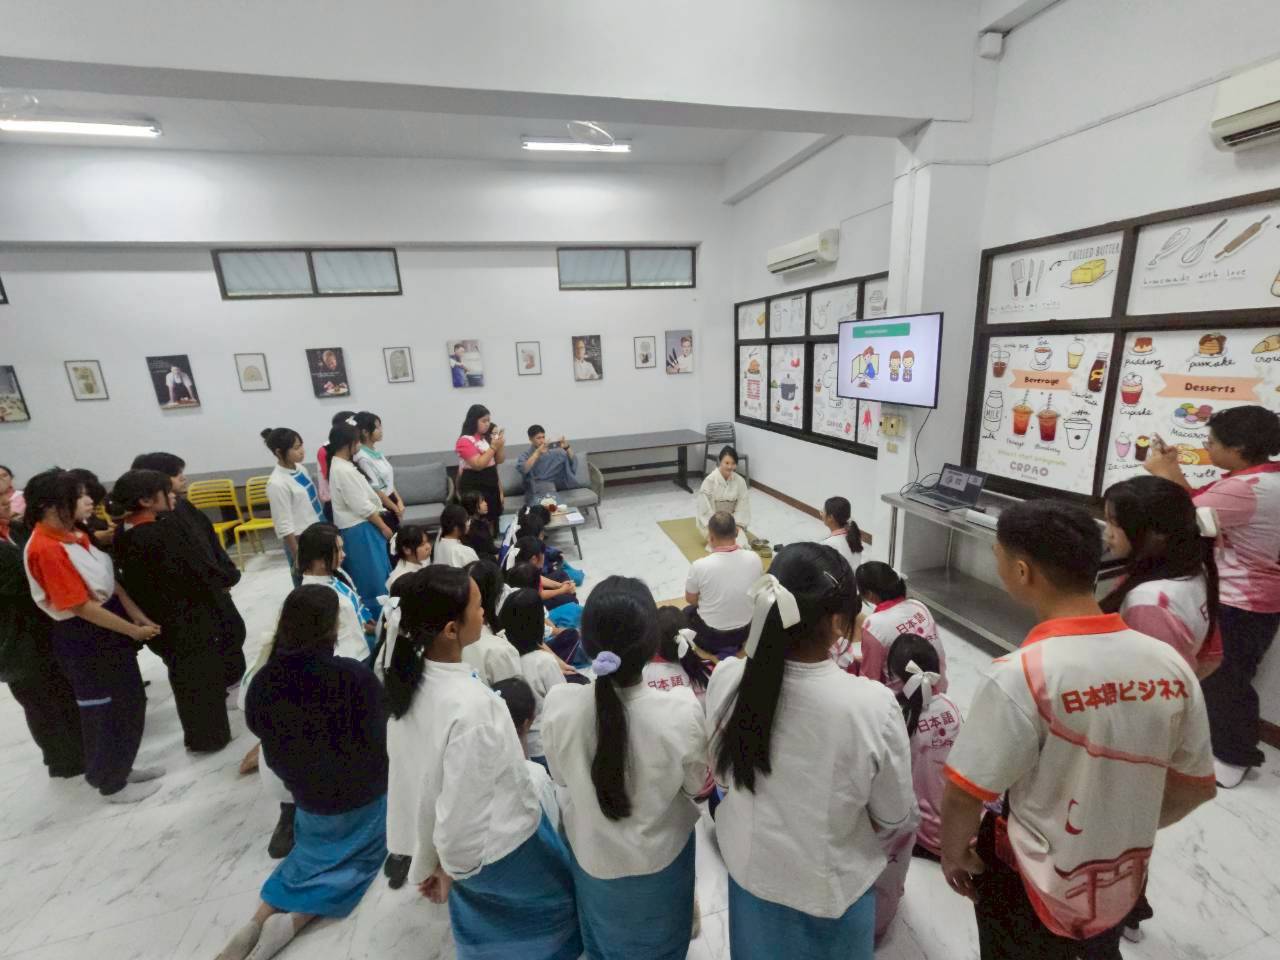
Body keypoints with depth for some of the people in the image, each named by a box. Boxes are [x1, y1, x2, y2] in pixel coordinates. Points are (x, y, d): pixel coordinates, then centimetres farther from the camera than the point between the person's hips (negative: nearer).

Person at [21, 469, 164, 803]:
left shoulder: (72, 534, 2)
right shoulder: (45, 549, -24)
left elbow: (107, 577, 7)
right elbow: (81, 606, -22)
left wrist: (137, 614, -1)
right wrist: (133, 631, -14)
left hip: (110, 626, 8)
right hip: (82, 637, -8)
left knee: (131, 701, 20)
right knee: (103, 711, 10)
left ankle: (122, 767, 39)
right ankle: (111, 784, 31)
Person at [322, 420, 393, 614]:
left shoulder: (338, 465, 9)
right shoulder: (344, 470, -22)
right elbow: (363, 506, -20)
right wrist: (383, 527, -11)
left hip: (356, 527, 10)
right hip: (360, 529, -10)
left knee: (367, 576, 19)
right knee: (372, 577, 1)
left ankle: (366, 611, 30)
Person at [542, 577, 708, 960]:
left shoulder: (558, 703, -30)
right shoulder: (682, 713, -36)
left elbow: (561, 776, -9)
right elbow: (696, 786, -14)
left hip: (591, 852, 2)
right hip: (658, 857, -1)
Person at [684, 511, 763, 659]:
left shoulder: (700, 565, -26)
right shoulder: (754, 558, -17)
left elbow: (690, 599, -6)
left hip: (711, 633, -4)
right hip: (745, 631, 4)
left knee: (688, 612, 28)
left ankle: (717, 647, 18)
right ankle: (732, 645, 21)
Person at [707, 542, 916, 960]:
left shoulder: (726, 680, -24)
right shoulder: (872, 705, -33)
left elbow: (723, 775, -5)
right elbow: (896, 819, -15)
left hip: (750, 869, 2)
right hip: (830, 885, -1)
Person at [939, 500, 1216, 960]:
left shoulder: (1019, 675, -32)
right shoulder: (1170, 664, -14)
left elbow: (964, 796, -24)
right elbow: (1197, 786, 1)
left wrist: (953, 853, -3)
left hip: (1034, 893, -4)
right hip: (1121, 887, 4)